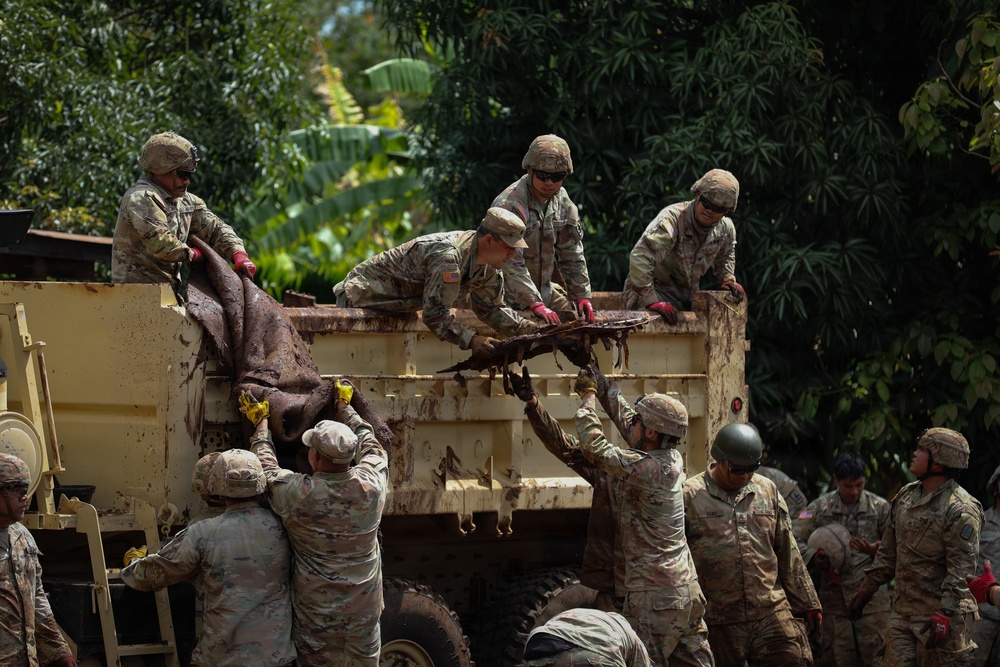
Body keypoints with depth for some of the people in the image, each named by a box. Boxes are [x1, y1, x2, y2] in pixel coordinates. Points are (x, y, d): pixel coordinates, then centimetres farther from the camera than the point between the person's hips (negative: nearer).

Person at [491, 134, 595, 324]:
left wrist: (581, 294, 6)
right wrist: (535, 304, -32)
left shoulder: (562, 201, 4)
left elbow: (572, 253, 13)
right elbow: (511, 263, -27)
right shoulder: (509, 204, -22)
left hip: (543, 288, 7)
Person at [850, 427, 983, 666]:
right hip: (903, 610, 7)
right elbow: (888, 551, 21)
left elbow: (962, 570, -18)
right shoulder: (906, 496, 12)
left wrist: (944, 615, -24)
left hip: (942, 612, -7)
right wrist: (867, 588, 21)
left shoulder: (961, 510, -14)